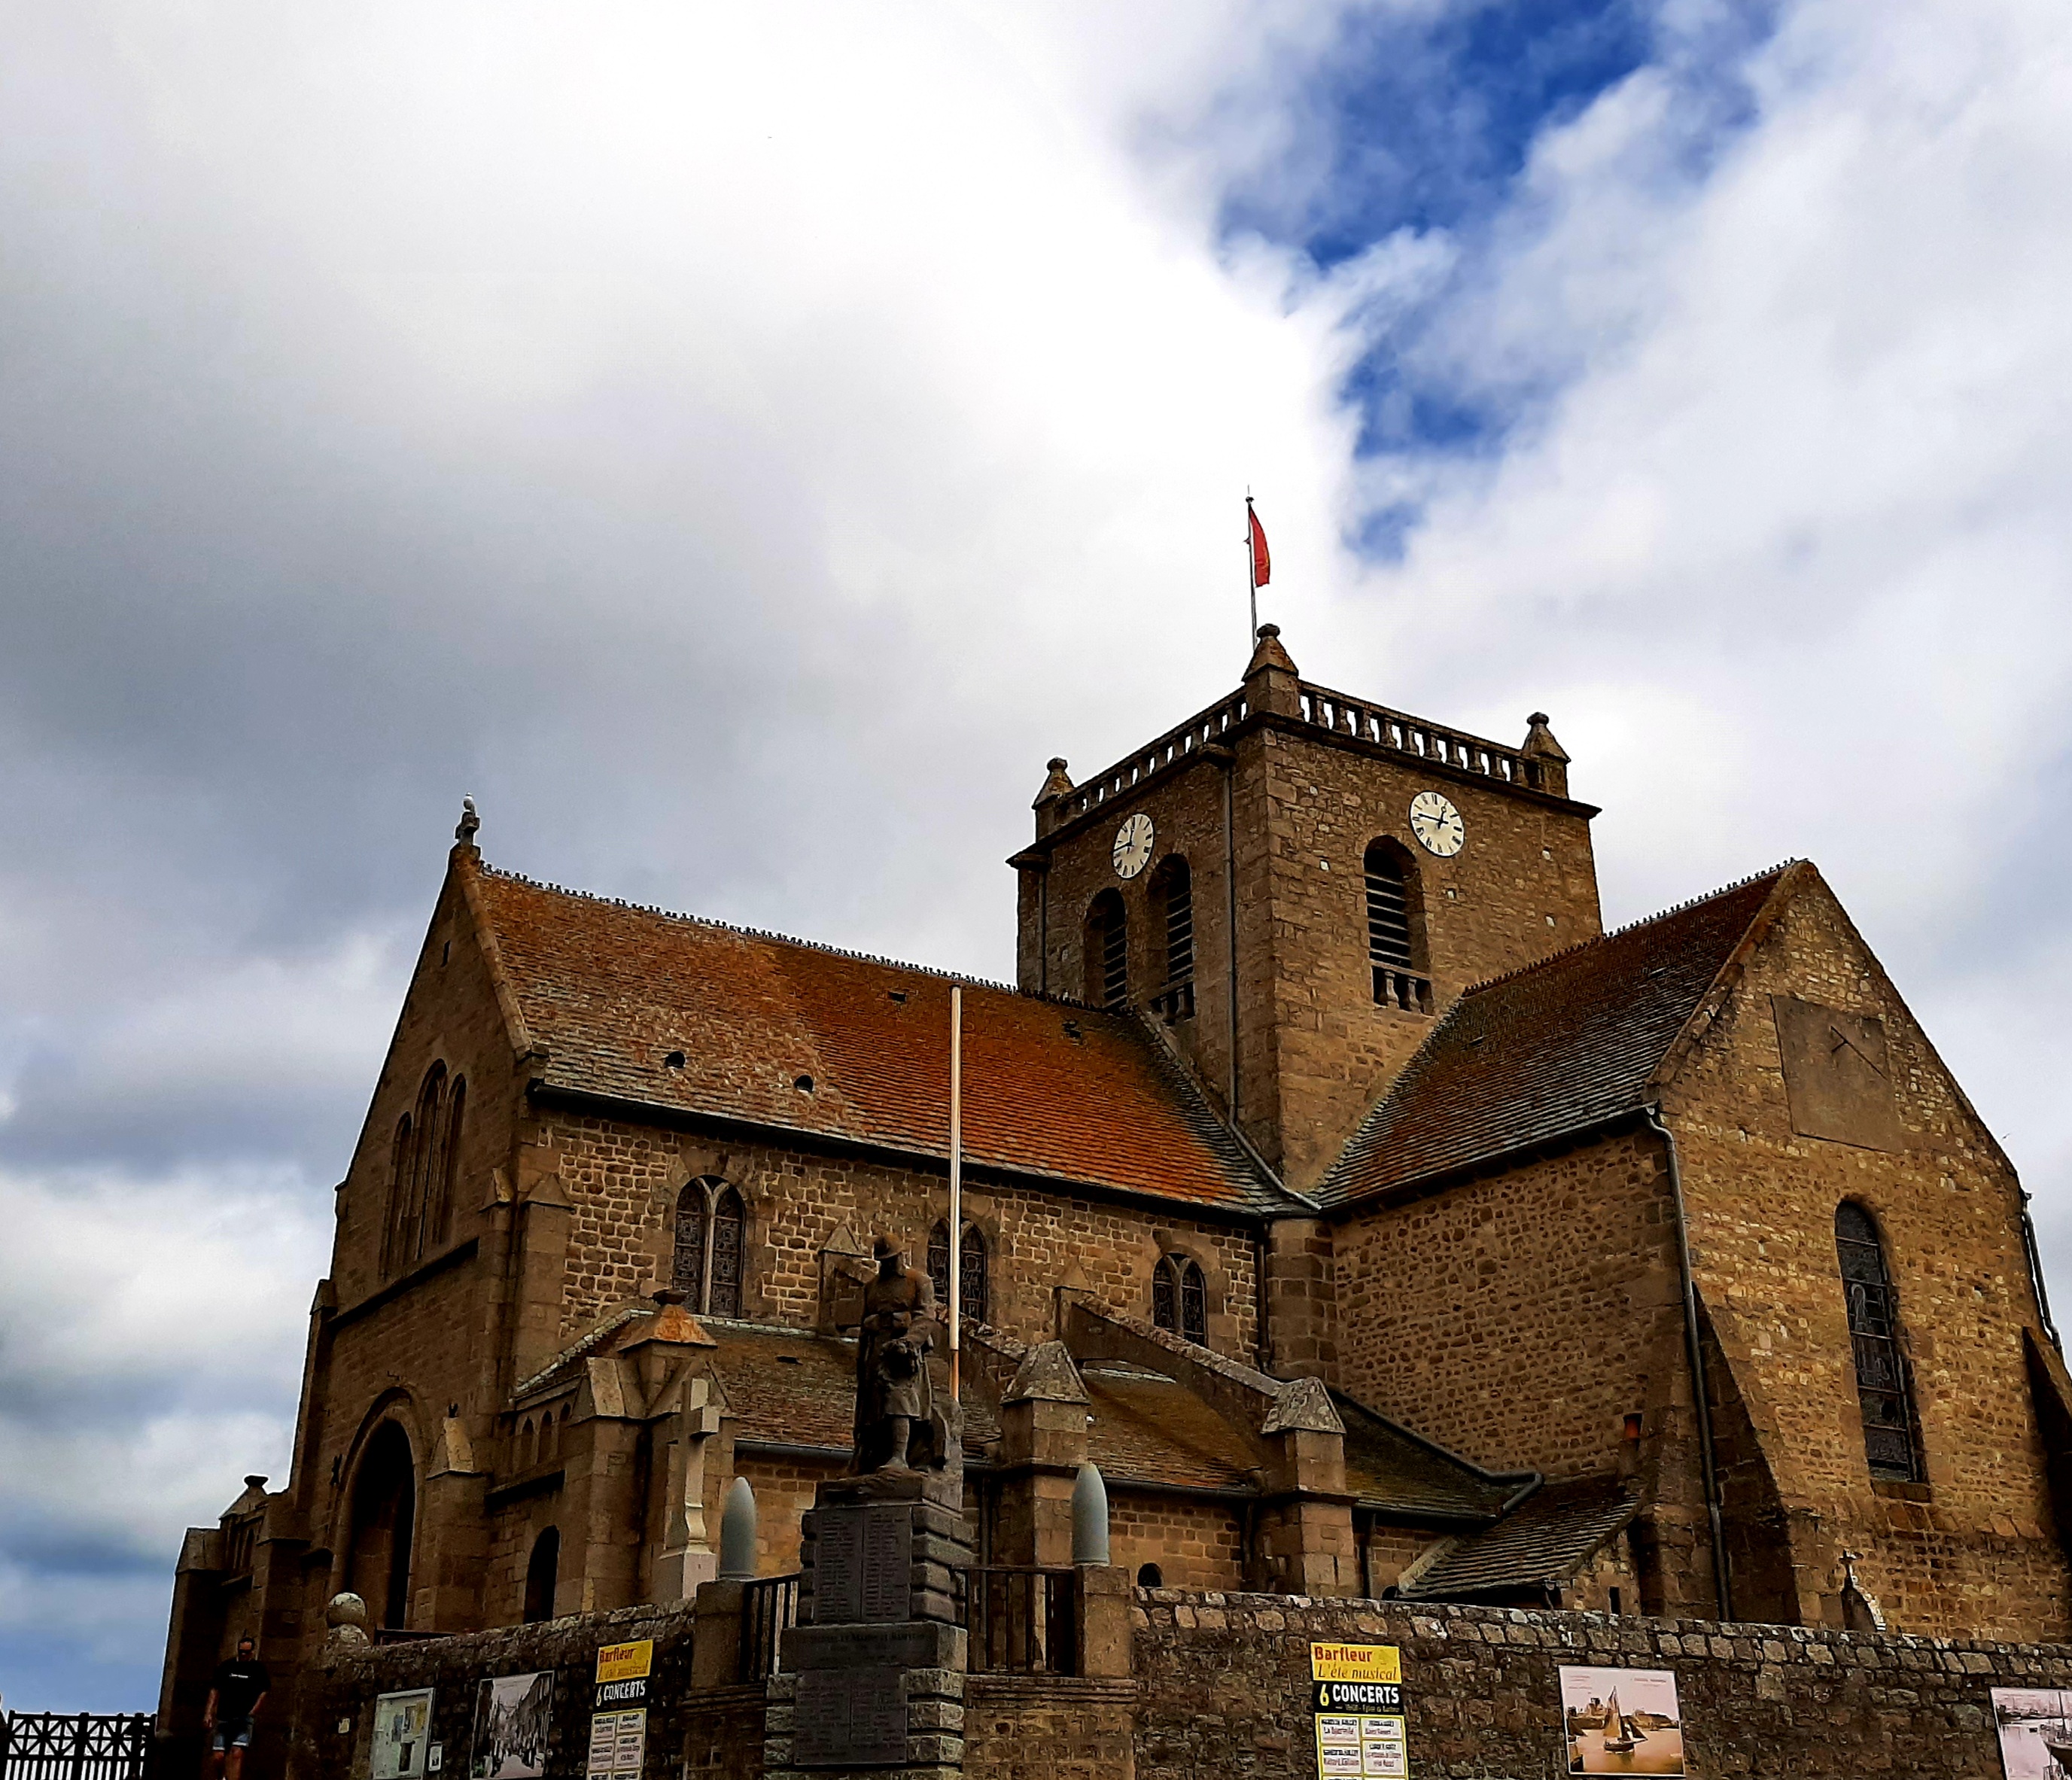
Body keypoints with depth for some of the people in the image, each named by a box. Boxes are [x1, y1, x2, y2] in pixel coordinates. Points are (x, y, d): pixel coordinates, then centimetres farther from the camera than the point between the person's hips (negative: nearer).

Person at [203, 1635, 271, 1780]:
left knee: (237, 1754, -17)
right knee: (217, 1757, -5)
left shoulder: (258, 1668, 5)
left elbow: (263, 1693, 3)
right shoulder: (226, 1667, 10)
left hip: (244, 1719, -2)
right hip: (223, 1719, 2)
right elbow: (215, 1691, 10)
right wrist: (208, 1713, 0)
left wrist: (253, 1712, -8)